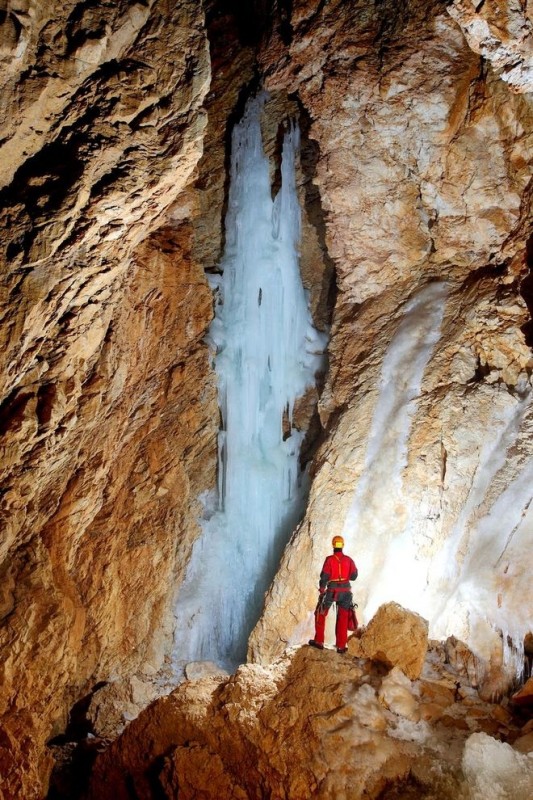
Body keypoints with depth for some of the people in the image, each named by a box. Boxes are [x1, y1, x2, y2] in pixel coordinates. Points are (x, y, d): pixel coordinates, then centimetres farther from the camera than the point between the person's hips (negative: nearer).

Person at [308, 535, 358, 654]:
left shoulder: (329, 559, -10)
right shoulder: (349, 560, -2)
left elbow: (324, 576, -13)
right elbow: (353, 576, 0)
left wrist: (321, 590, -2)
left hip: (332, 591, -2)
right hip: (345, 591, 2)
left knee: (320, 614, 14)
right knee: (343, 618, 10)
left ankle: (319, 641, 14)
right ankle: (341, 646, 9)